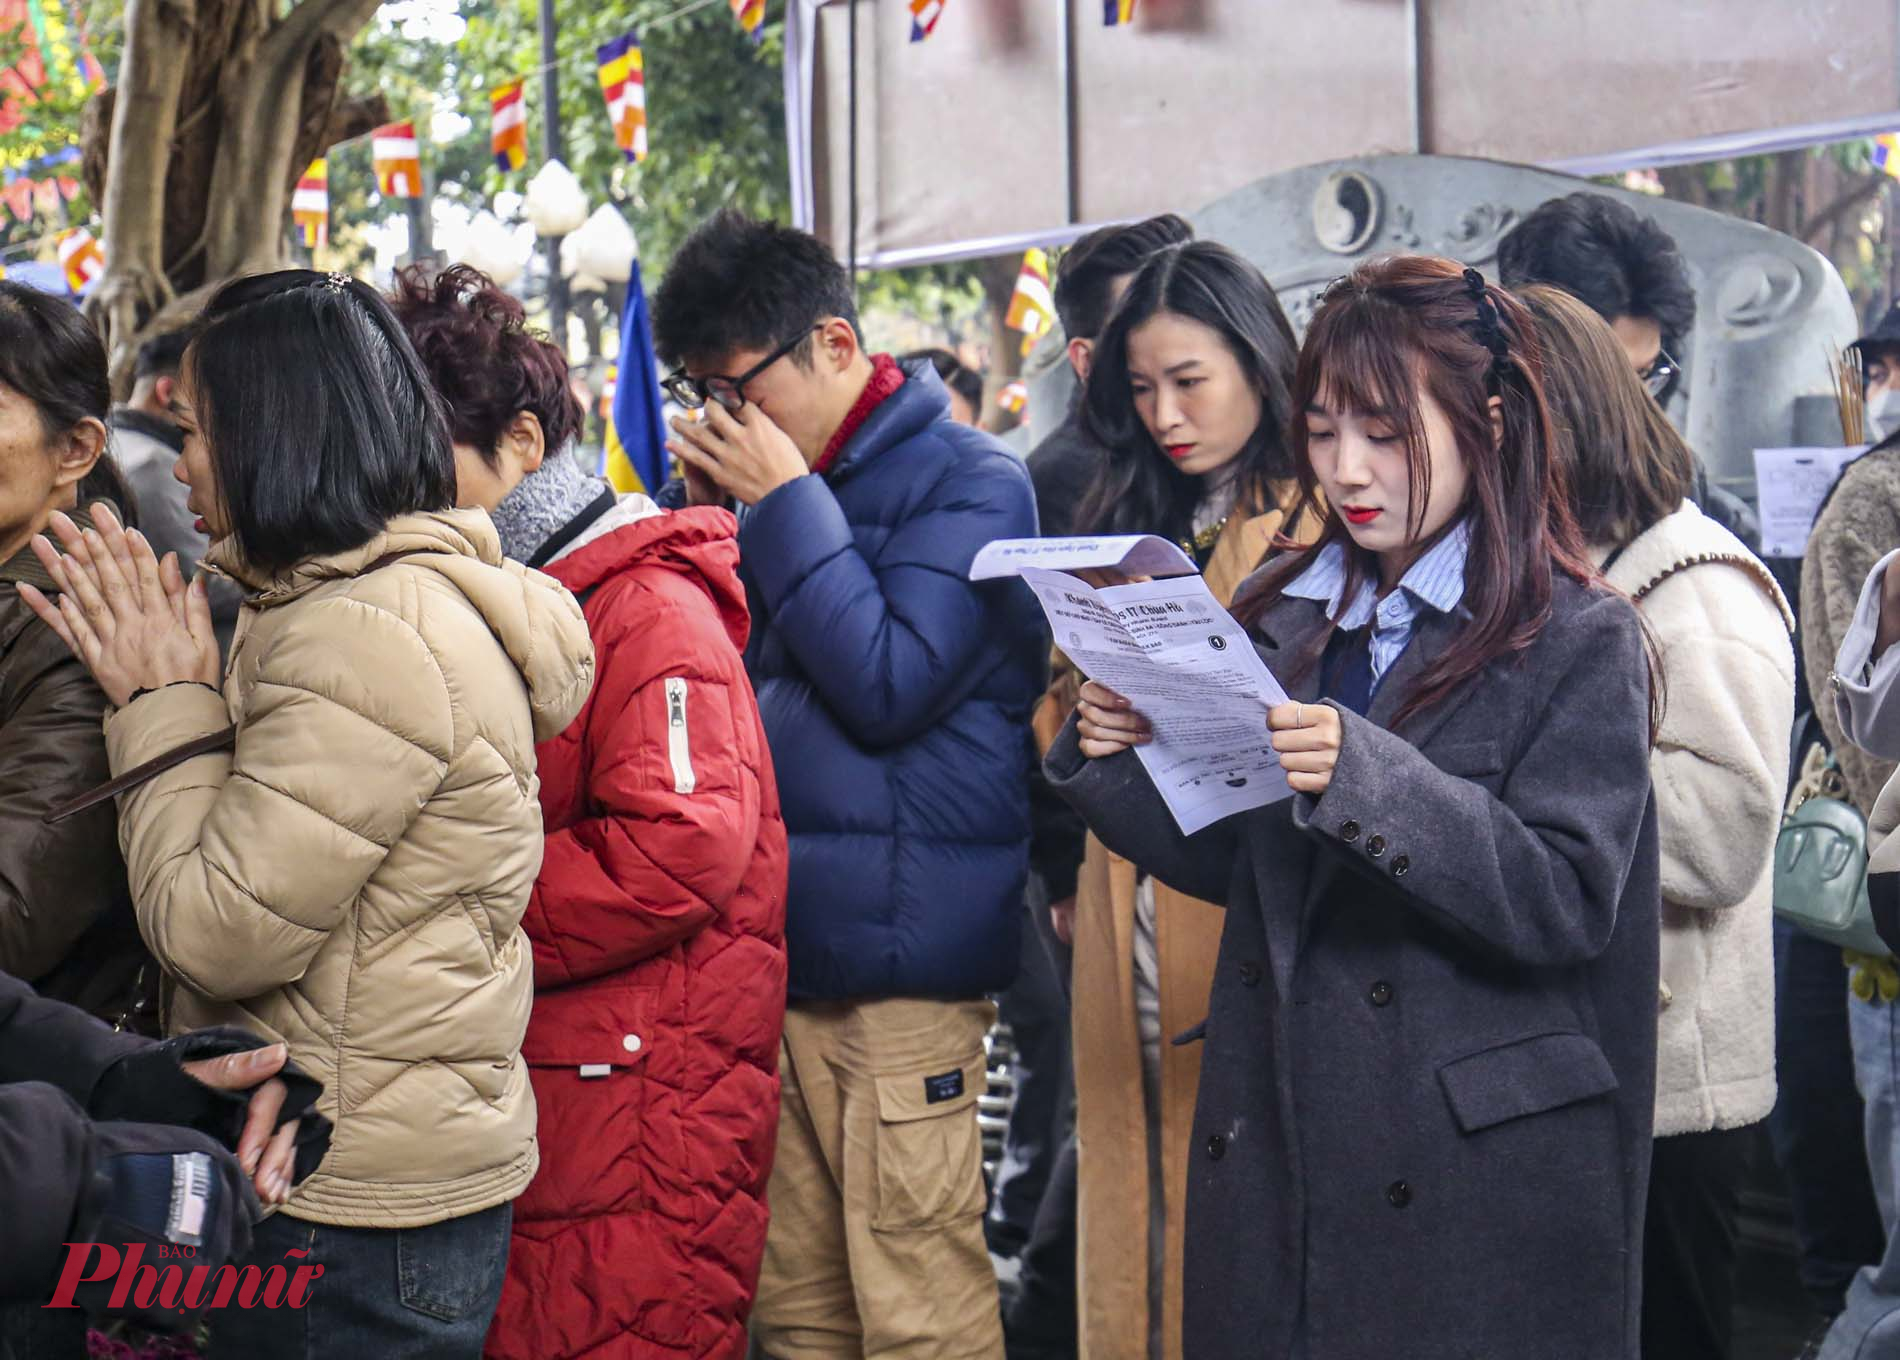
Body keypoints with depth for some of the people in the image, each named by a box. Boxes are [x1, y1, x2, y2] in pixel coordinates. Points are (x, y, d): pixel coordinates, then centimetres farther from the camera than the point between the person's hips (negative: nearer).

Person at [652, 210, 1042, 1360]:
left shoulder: (968, 482, -6)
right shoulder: (797, 481, 15)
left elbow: (888, 685, -16)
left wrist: (786, 502, -11)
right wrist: (708, 509, 4)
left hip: (900, 964, -7)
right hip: (778, 955, 7)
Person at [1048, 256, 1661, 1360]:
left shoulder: (1578, 640, -7)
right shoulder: (1279, 616, 9)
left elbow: (1567, 902, -17)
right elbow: (1228, 864, 12)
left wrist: (1367, 779, -29)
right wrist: (1115, 760, -6)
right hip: (1269, 1149, 5)